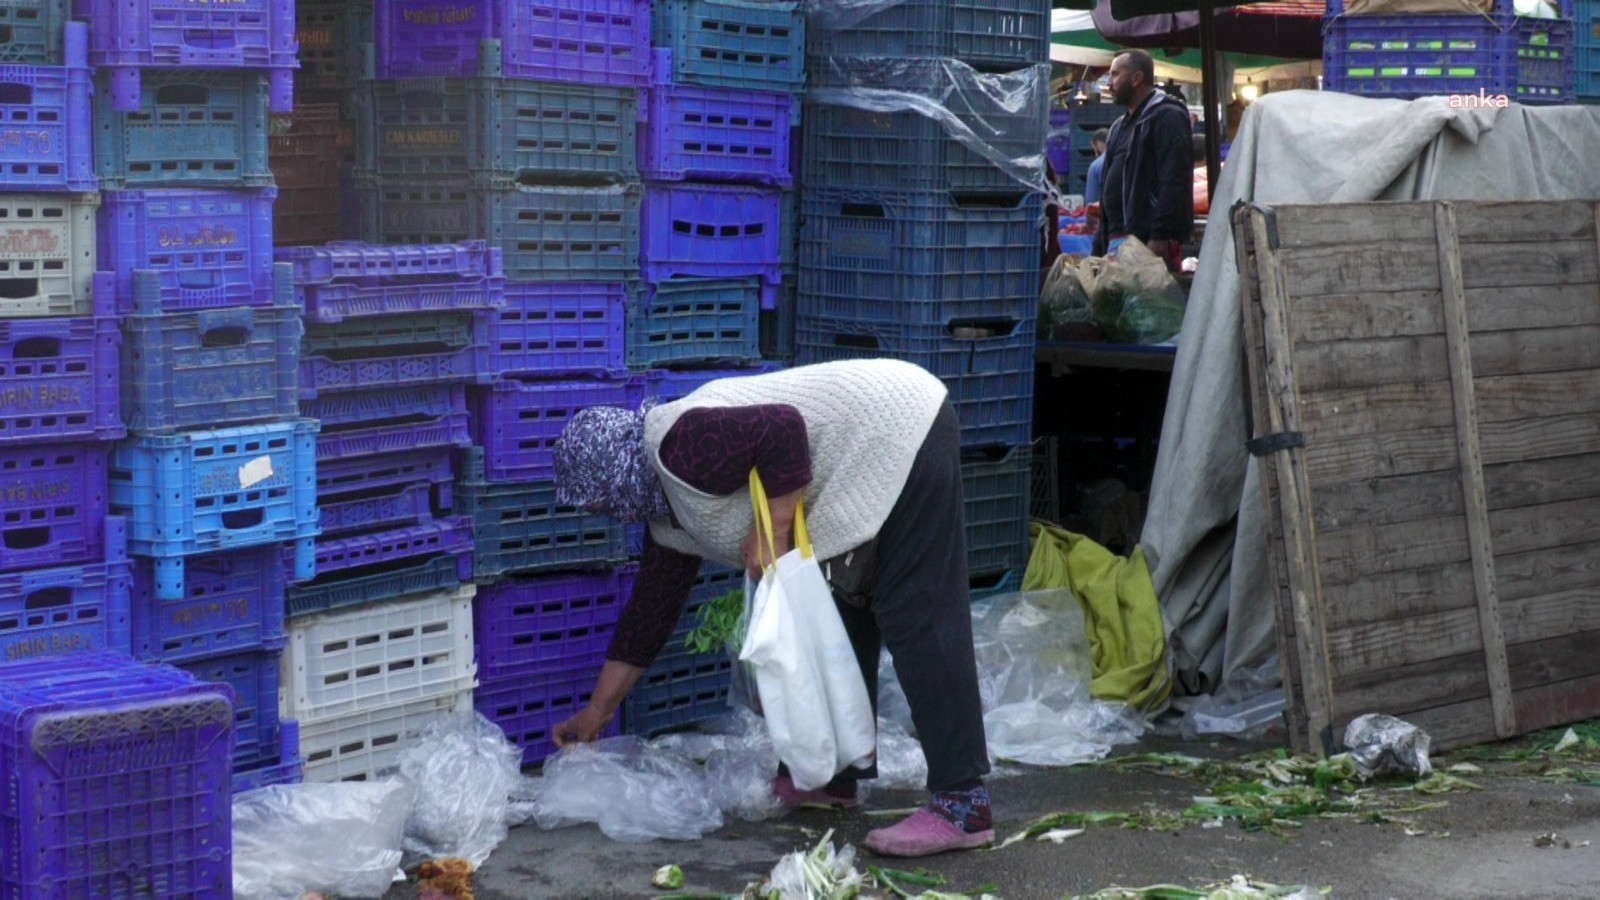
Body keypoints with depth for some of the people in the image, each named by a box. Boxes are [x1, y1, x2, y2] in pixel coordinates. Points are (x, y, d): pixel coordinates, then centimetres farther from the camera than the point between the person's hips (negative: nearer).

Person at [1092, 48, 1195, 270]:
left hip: (1149, 243, -9)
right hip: (1119, 240, 9)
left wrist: (1160, 236, -23)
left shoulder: (1167, 116, -5)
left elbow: (1174, 183, -16)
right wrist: (1100, 244, 21)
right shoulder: (1120, 126, 25)